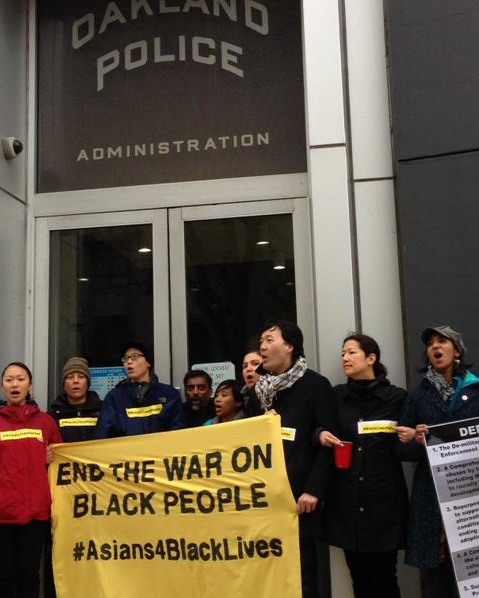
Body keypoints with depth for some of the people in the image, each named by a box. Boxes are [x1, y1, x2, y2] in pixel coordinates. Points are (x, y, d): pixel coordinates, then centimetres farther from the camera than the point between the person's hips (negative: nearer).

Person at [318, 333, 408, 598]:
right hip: (347, 500, 2)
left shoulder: (396, 396, 0)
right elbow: (320, 431, 11)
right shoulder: (336, 395, 5)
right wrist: (321, 435, -10)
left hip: (384, 498, -2)